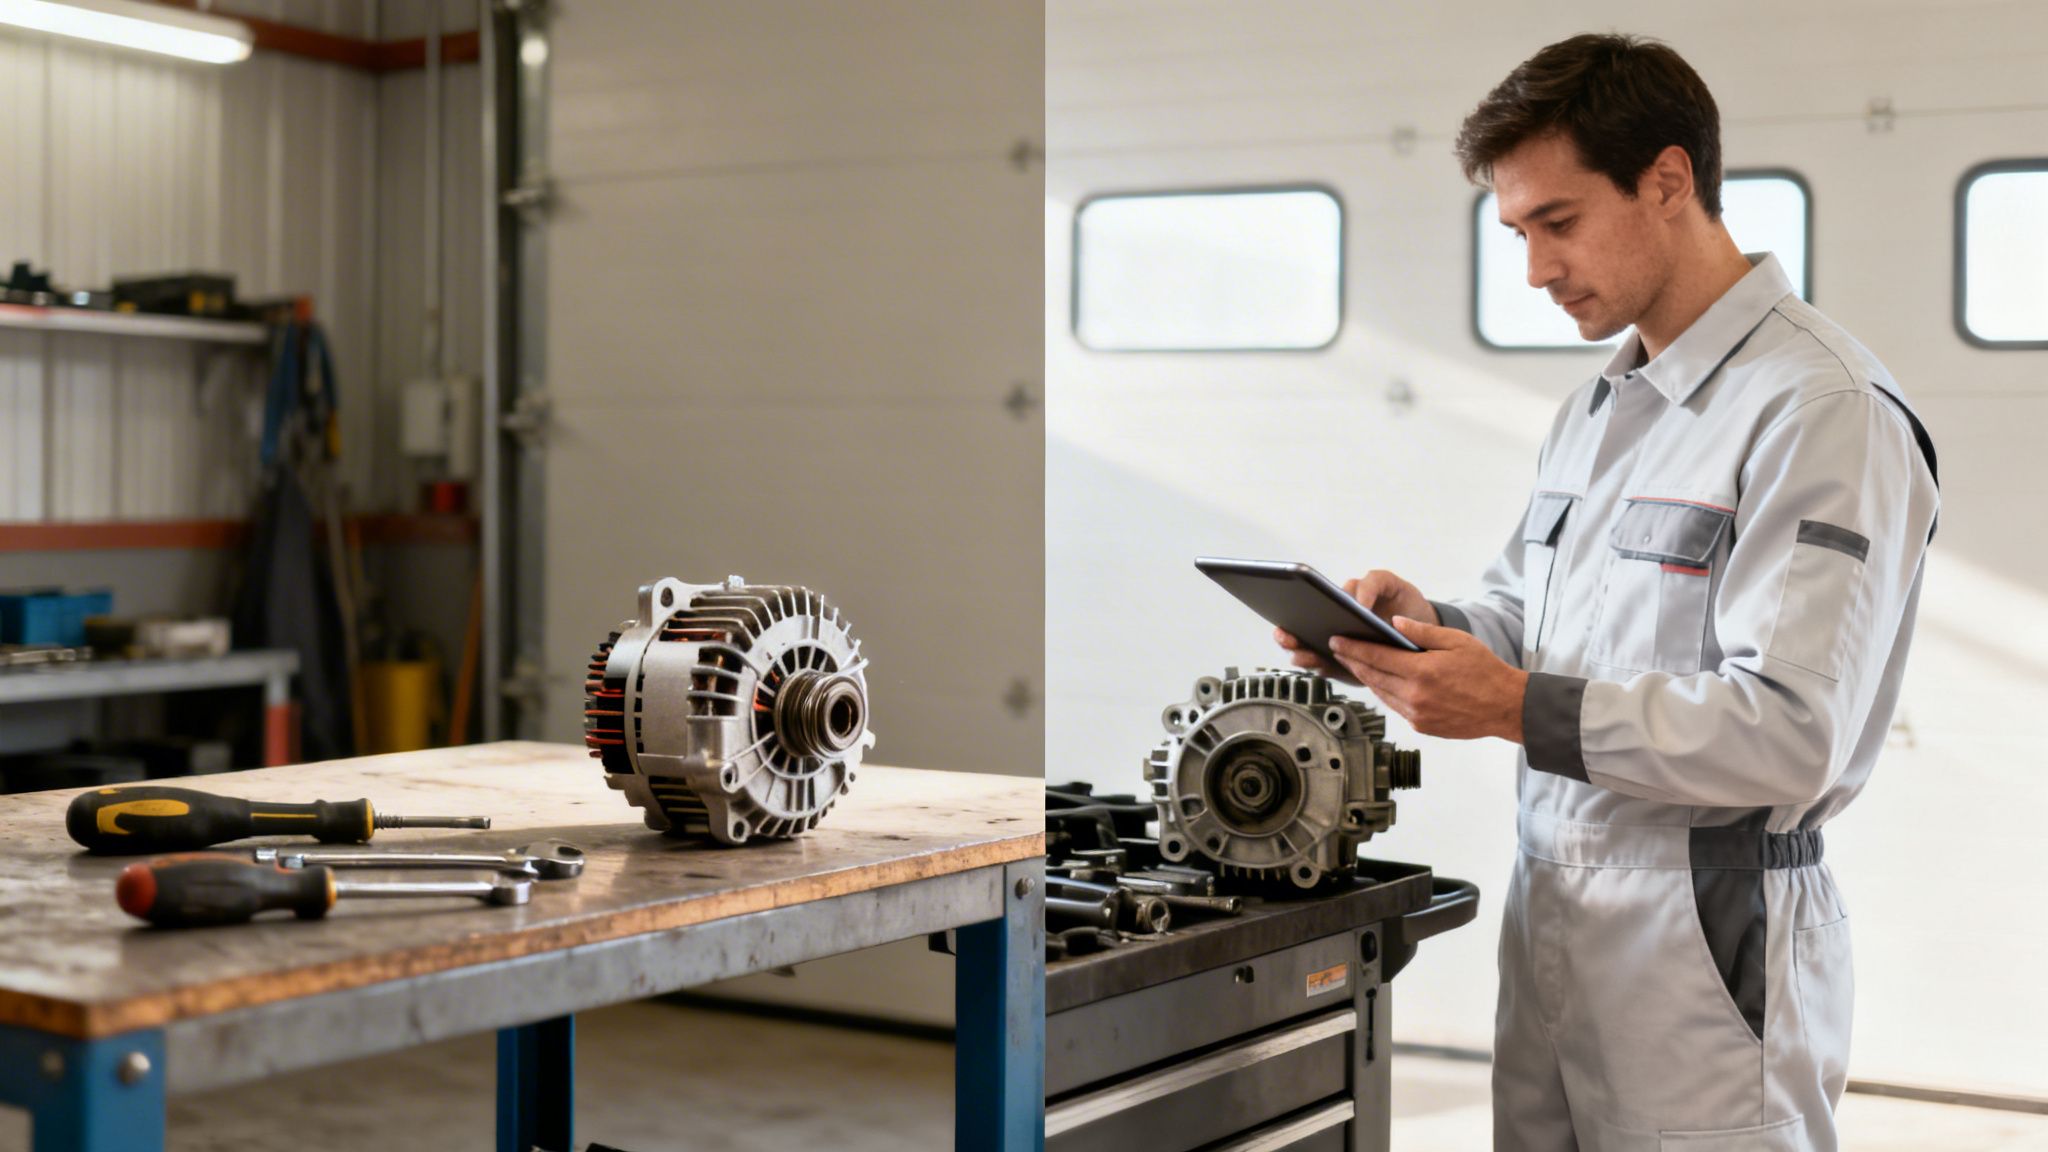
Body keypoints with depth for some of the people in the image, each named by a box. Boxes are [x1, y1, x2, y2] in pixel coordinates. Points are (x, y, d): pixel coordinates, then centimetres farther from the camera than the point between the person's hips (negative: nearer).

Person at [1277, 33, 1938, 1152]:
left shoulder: (1822, 411, -15)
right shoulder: (1597, 408, 15)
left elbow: (1790, 736, -23)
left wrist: (1516, 707, -25)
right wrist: (1431, 627, -2)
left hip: (1706, 940, -8)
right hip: (1548, 913, 8)